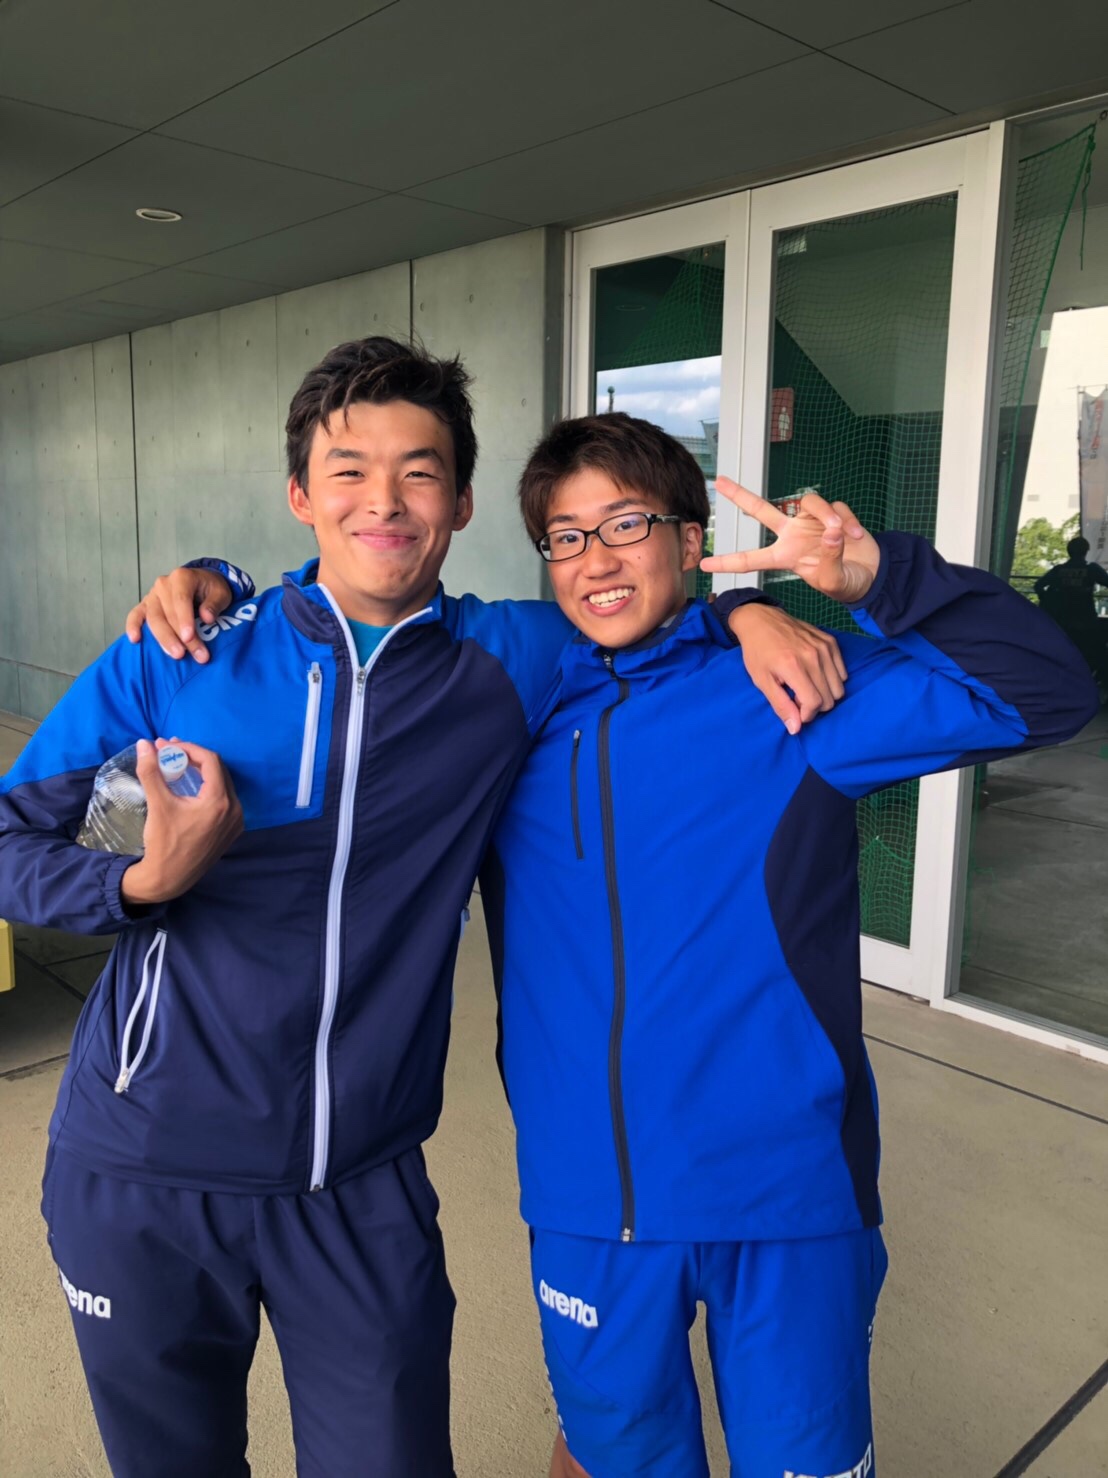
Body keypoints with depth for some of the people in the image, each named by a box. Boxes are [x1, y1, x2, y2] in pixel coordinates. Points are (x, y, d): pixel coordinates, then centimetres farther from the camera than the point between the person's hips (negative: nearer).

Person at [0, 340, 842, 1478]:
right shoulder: (176, 661, -6)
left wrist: (745, 611, -8)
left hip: (364, 1186, 0)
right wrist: (145, 881, -20)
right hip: (140, 1176, 1)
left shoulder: (513, 661, -3)